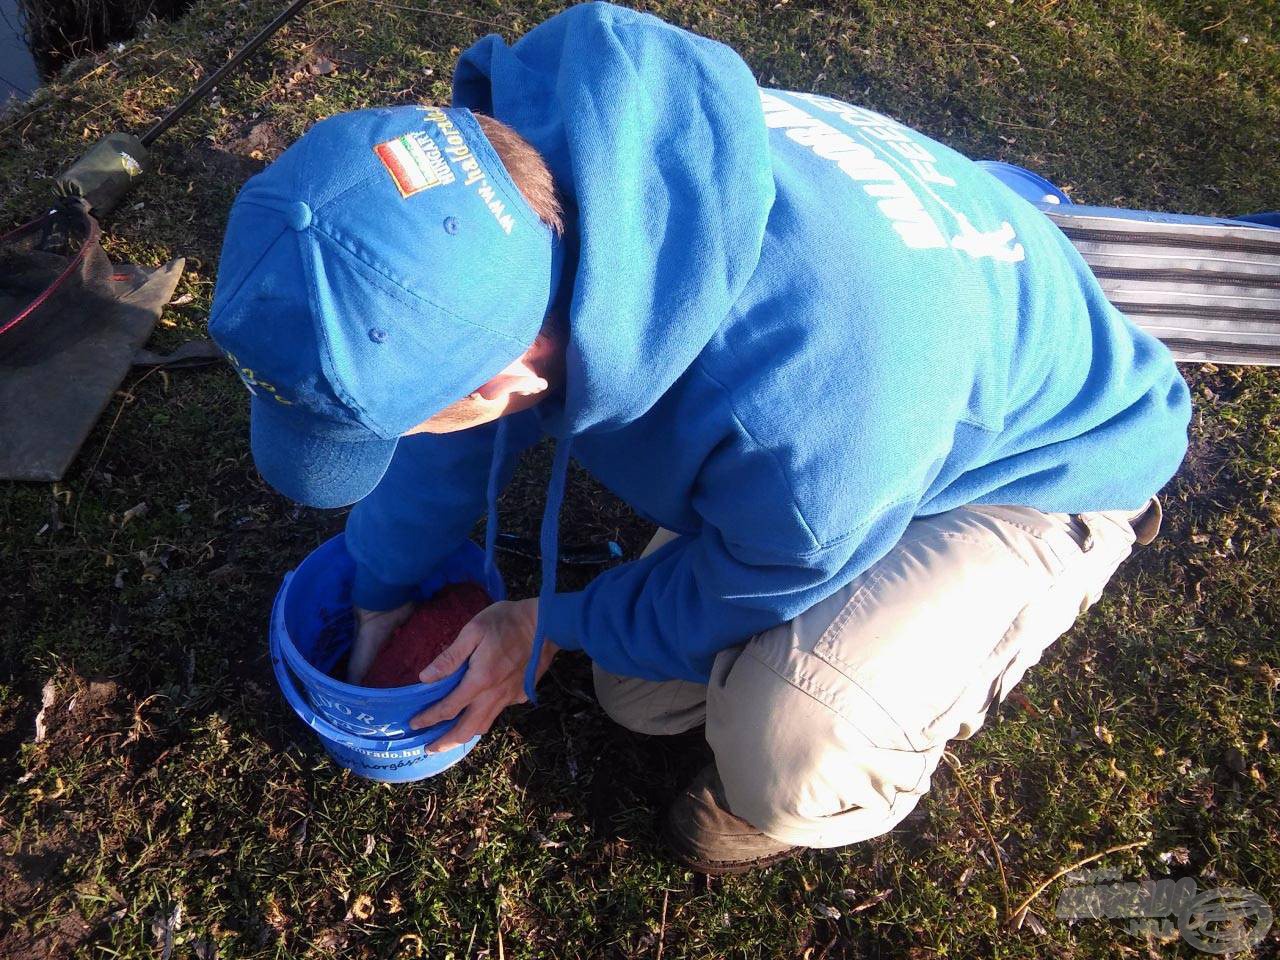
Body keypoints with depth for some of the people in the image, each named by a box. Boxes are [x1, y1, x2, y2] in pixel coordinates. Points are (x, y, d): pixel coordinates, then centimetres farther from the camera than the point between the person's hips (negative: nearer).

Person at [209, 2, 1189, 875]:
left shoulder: (810, 412, -48)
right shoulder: (512, 148, -26)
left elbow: (740, 589, -23)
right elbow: (455, 397, -7)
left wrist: (551, 624, -5)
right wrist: (383, 594, 8)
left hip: (1035, 461, -5)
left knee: (786, 758, -27)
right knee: (644, 696, 7)